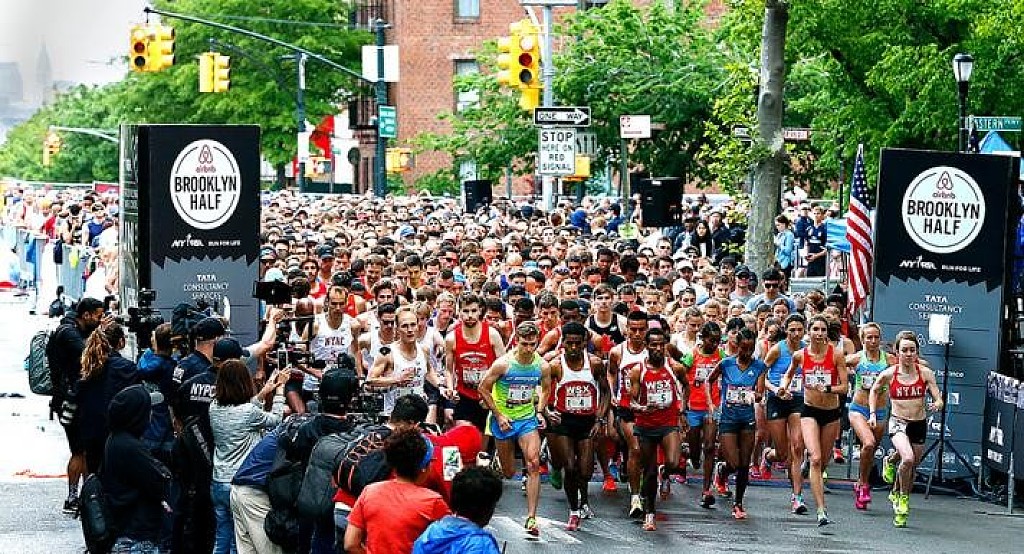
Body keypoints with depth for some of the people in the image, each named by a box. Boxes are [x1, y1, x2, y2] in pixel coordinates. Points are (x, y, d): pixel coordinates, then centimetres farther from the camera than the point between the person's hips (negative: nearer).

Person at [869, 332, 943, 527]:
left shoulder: (925, 373, -7)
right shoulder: (888, 374, -8)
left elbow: (939, 401, -6)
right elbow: (874, 390, 13)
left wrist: (936, 405, -28)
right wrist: (872, 413, 4)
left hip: (919, 424, 3)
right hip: (898, 423, -2)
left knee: (911, 468, 12)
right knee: (908, 458, -27)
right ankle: (903, 498, -6)